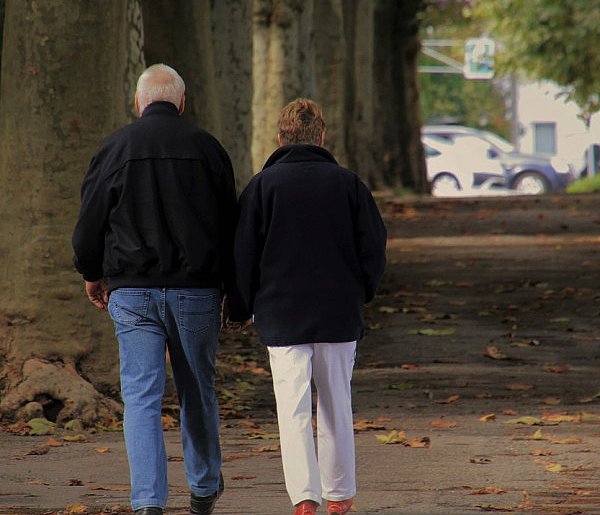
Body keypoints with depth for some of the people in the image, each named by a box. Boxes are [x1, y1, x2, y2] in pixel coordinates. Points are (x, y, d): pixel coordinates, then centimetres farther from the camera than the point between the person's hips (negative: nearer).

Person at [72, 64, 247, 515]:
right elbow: (230, 225, 7)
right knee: (198, 392, 15)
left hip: (132, 291, -1)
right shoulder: (207, 148, 3)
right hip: (197, 289, 1)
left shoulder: (116, 148, -1)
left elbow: (90, 220, 3)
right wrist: (235, 294, 16)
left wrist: (92, 275, 19)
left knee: (141, 395, -2)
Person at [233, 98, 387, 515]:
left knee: (293, 407, -2)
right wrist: (359, 295, 15)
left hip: (282, 315, -2)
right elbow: (374, 247, 2)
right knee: (336, 406, 13)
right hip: (340, 315, 2)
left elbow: (244, 252, -2)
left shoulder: (264, 184, -2)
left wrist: (252, 305, 10)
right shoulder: (347, 183, 1)